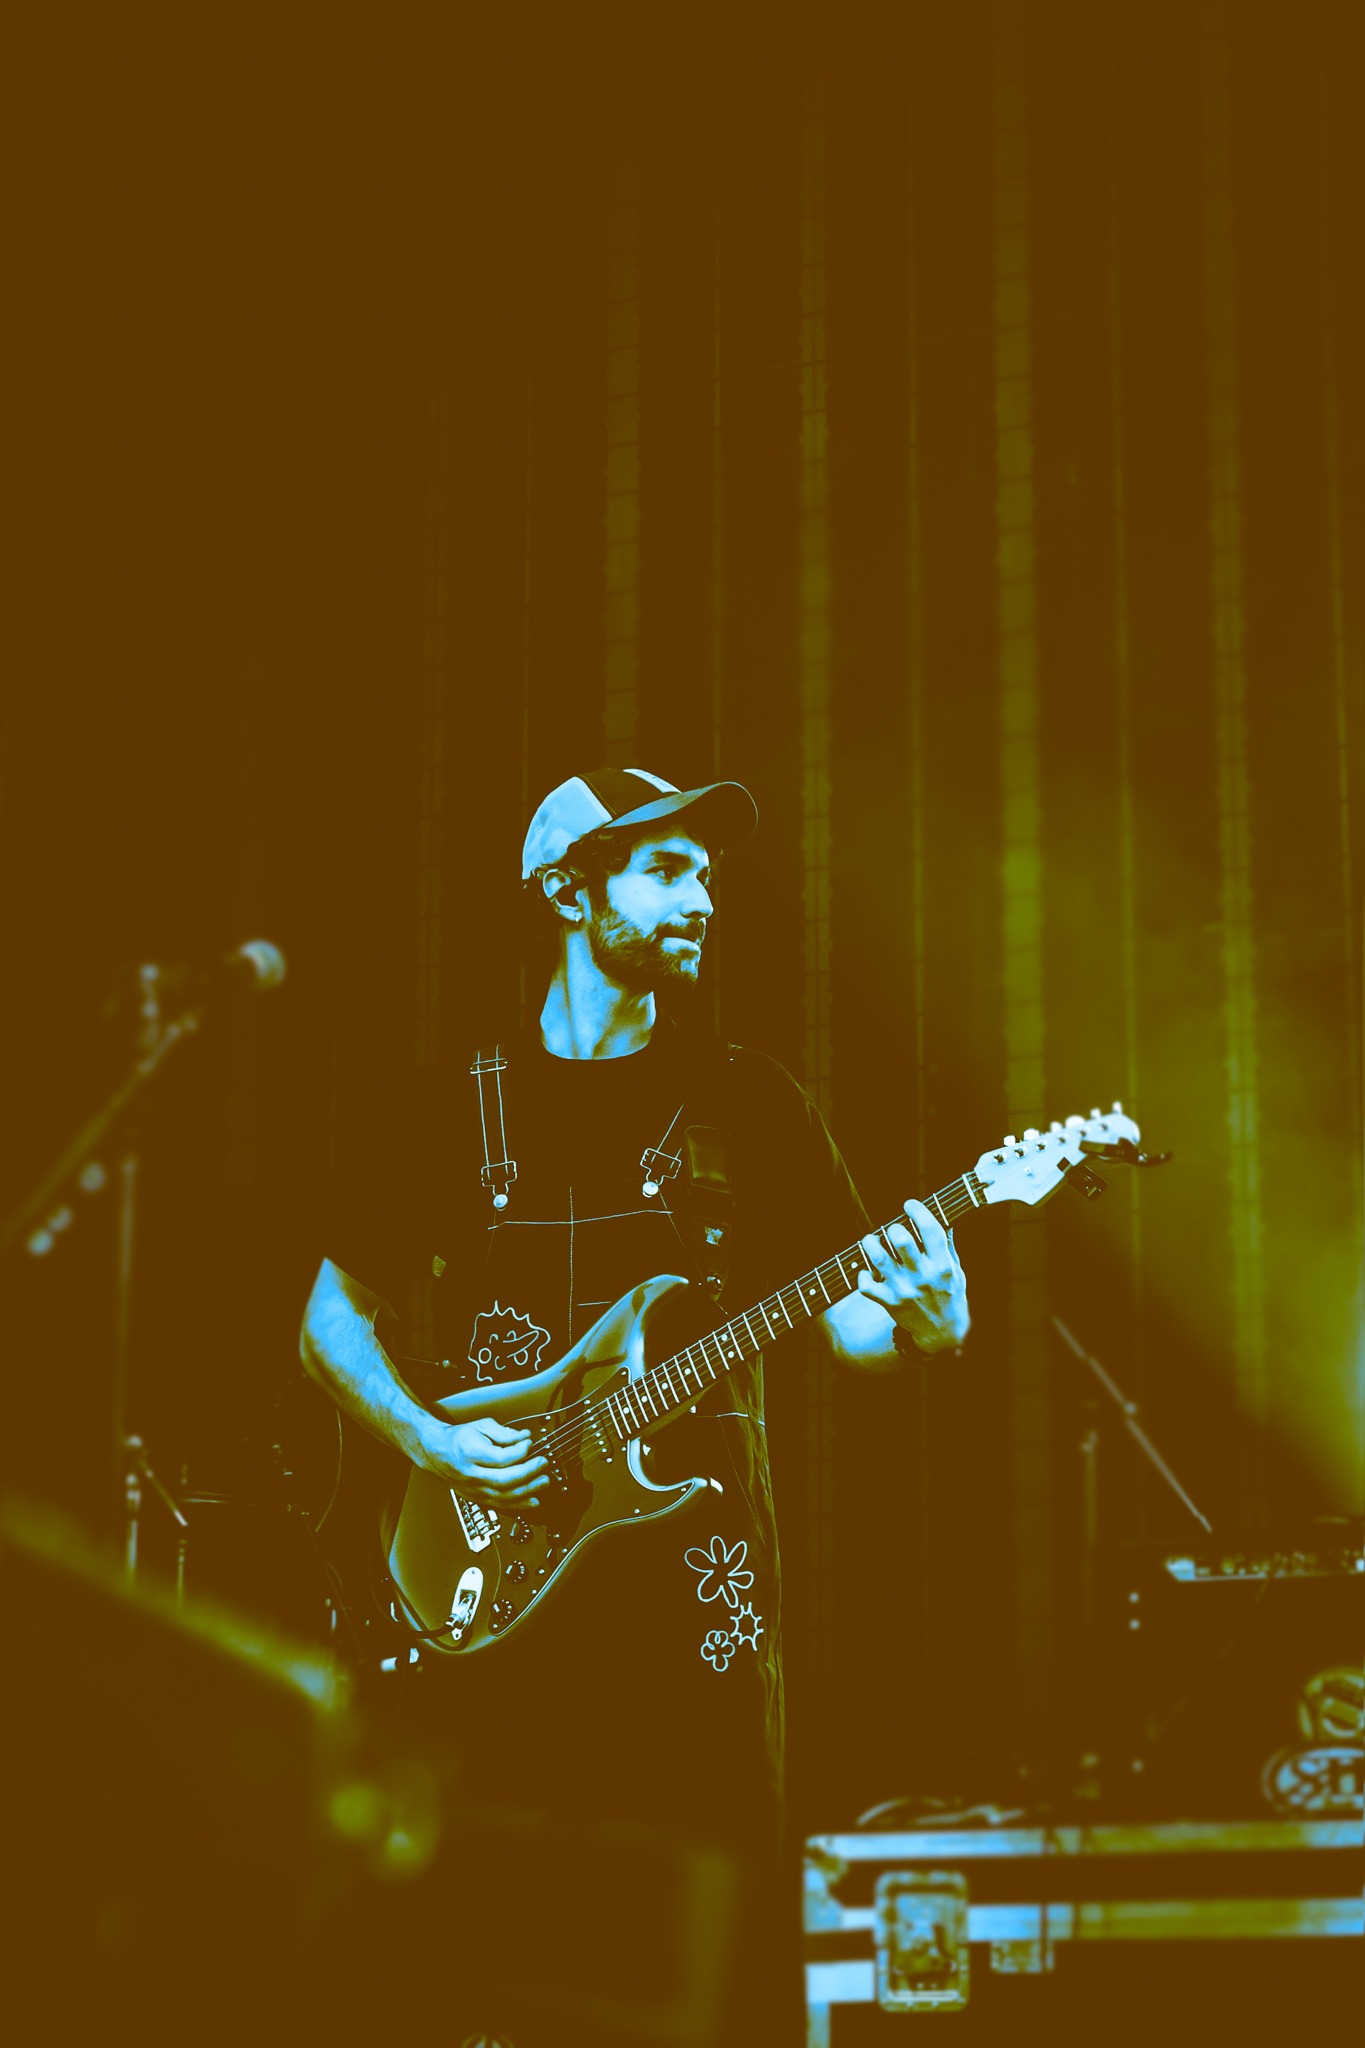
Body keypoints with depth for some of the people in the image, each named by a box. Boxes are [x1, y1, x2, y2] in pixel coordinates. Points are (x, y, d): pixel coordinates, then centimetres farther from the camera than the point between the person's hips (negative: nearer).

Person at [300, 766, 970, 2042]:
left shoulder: (746, 1101, 8)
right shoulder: (458, 1107, 8)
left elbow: (852, 1321, 6)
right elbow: (332, 1315, 12)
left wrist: (925, 1319, -17)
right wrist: (426, 1440, -4)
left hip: (692, 1565, 0)